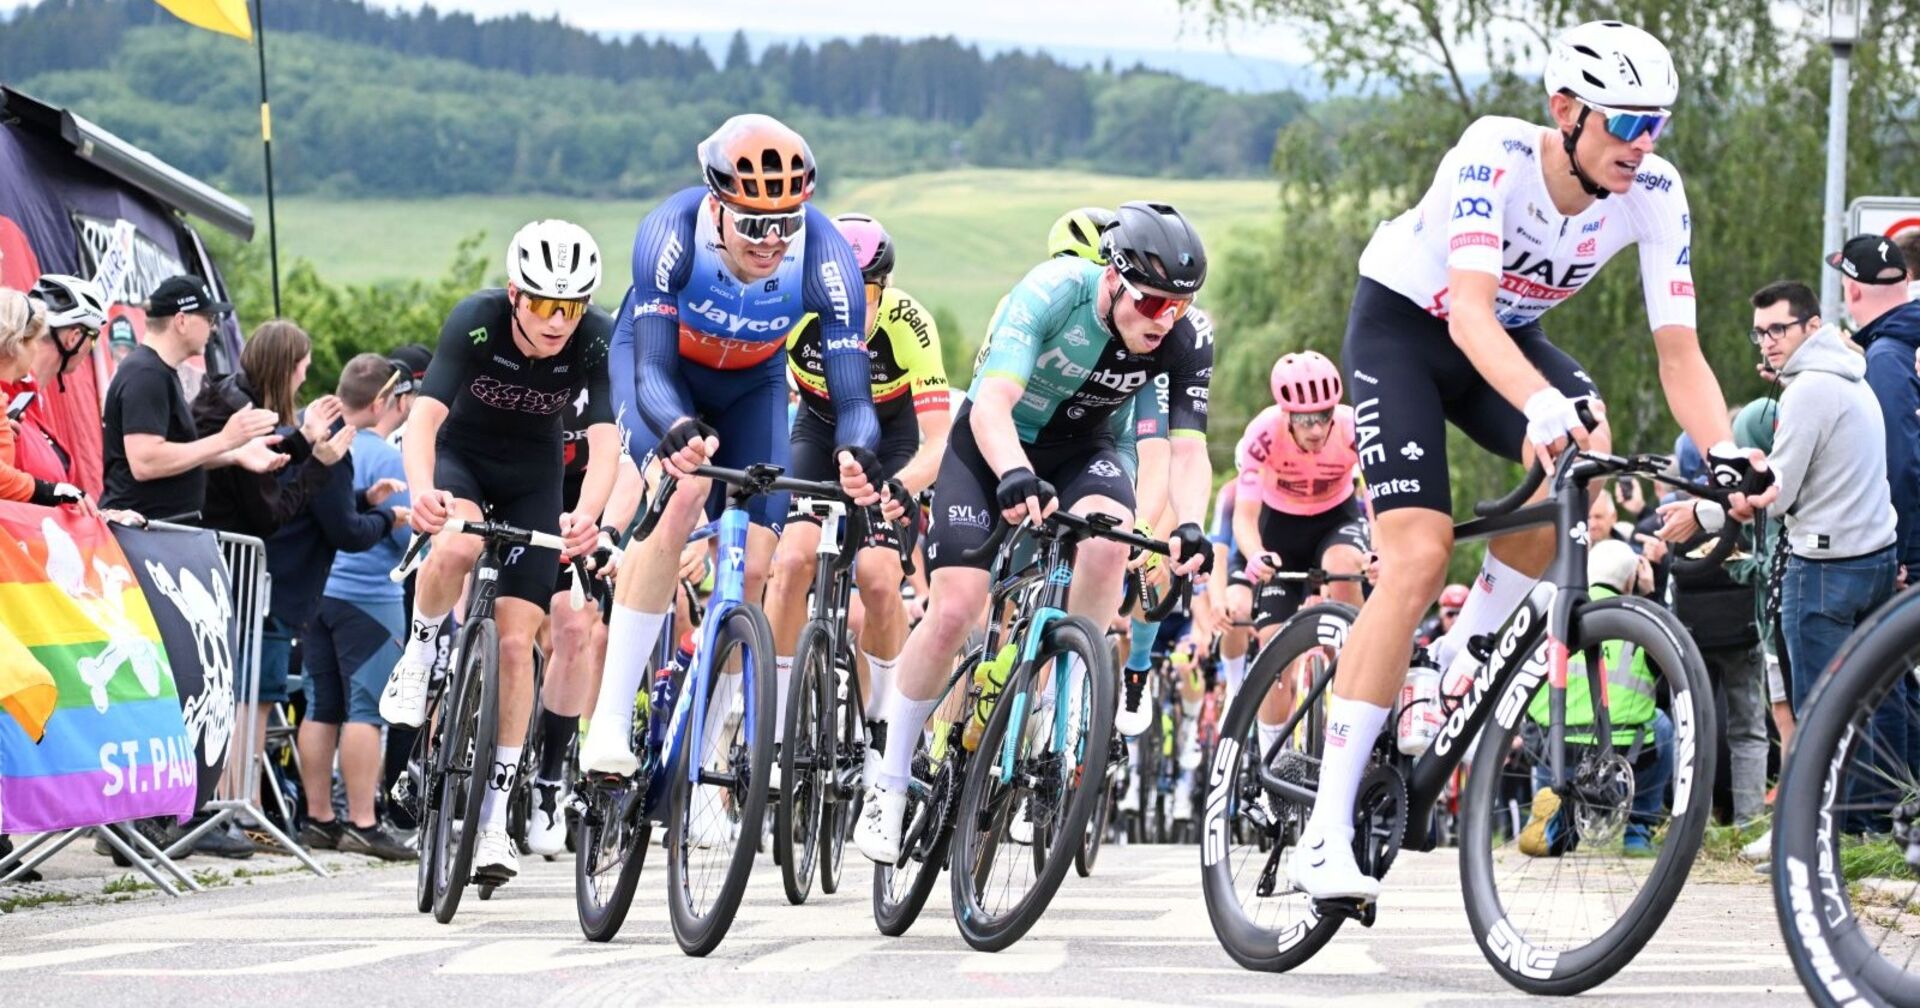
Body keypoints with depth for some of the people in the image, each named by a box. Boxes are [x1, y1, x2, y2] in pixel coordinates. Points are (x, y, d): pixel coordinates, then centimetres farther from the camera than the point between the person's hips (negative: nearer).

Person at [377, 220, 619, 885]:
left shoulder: (598, 341, -26)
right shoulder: (475, 321, -29)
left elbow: (606, 443, -35)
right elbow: (425, 416, -38)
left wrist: (587, 515, -55)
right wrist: (420, 490, -58)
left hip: (532, 479, 1)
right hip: (460, 456, -1)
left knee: (515, 643, -7)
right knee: (457, 547, -37)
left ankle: (494, 818, 1)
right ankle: (420, 654, -7)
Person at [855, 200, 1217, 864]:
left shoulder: (1187, 340, -22)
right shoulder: (1052, 293, -32)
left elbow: (1188, 448, -25)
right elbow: (991, 404, -41)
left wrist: (1190, 525, -45)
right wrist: (1015, 476, -61)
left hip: (1080, 448, 2)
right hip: (995, 443, -2)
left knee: (1108, 536, -33)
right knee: (954, 610, -15)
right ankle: (890, 784, 0)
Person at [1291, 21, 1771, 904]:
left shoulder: (1654, 194, -19)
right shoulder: (1495, 156, -33)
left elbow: (1679, 352, -20)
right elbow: (1470, 311, -44)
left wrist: (1728, 457, -37)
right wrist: (1542, 406, -61)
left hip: (1508, 335, 5)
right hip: (1402, 324, -5)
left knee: (1586, 457, -28)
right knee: (1419, 558, -20)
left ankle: (1461, 660, -4)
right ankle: (1323, 837, -18)